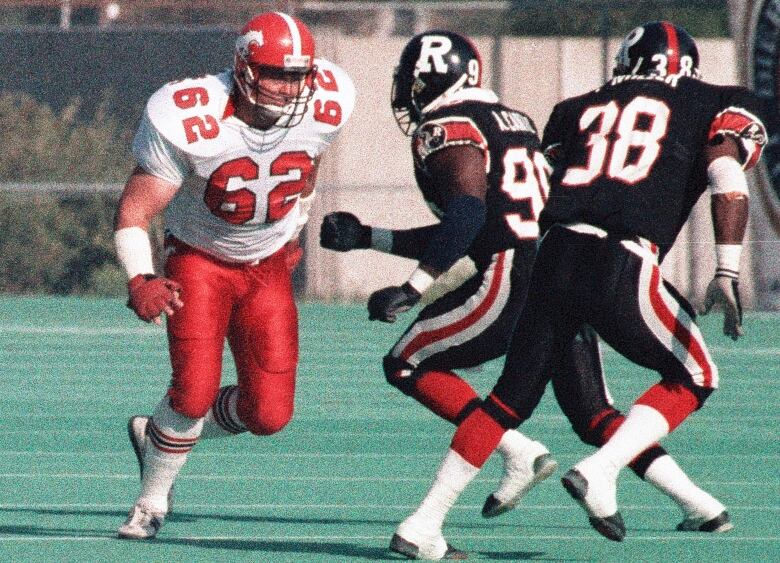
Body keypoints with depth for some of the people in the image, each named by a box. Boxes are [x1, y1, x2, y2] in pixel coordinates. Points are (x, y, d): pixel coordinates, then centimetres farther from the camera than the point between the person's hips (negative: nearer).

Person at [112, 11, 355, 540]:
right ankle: (153, 502, 4)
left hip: (267, 267, 4)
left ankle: (159, 434, 23)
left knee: (270, 413, -6)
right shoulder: (190, 122, -28)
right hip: (199, 261, -4)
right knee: (196, 389, -22)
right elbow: (135, 210, -20)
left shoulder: (324, 109, -16)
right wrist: (140, 282, -37)